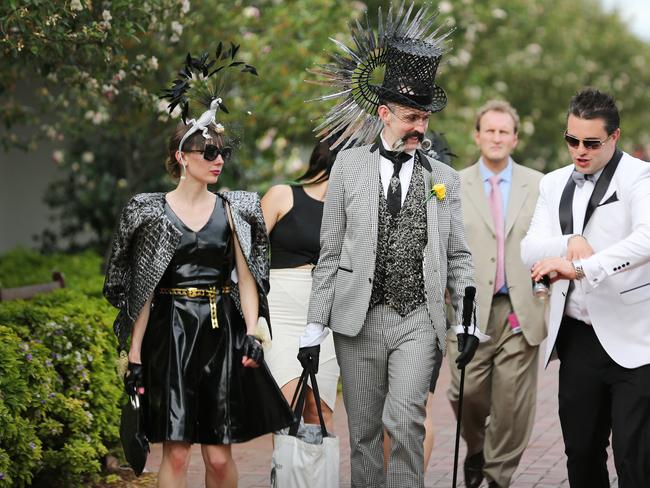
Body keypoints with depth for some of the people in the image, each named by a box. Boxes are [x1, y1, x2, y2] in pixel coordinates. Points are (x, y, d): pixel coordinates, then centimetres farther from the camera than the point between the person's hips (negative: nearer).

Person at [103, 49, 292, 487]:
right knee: (176, 453, -4)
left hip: (222, 334, 2)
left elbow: (246, 278, 4)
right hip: (171, 334, -2)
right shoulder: (154, 211, 2)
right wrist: (135, 356, -3)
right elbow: (142, 289, 2)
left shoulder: (233, 209, 8)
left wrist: (252, 334, -11)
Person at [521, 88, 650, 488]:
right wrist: (570, 243, -16)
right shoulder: (554, 184, 13)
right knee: (581, 454, 10)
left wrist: (581, 267, -33)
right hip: (578, 337, 6)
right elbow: (530, 250, 5)